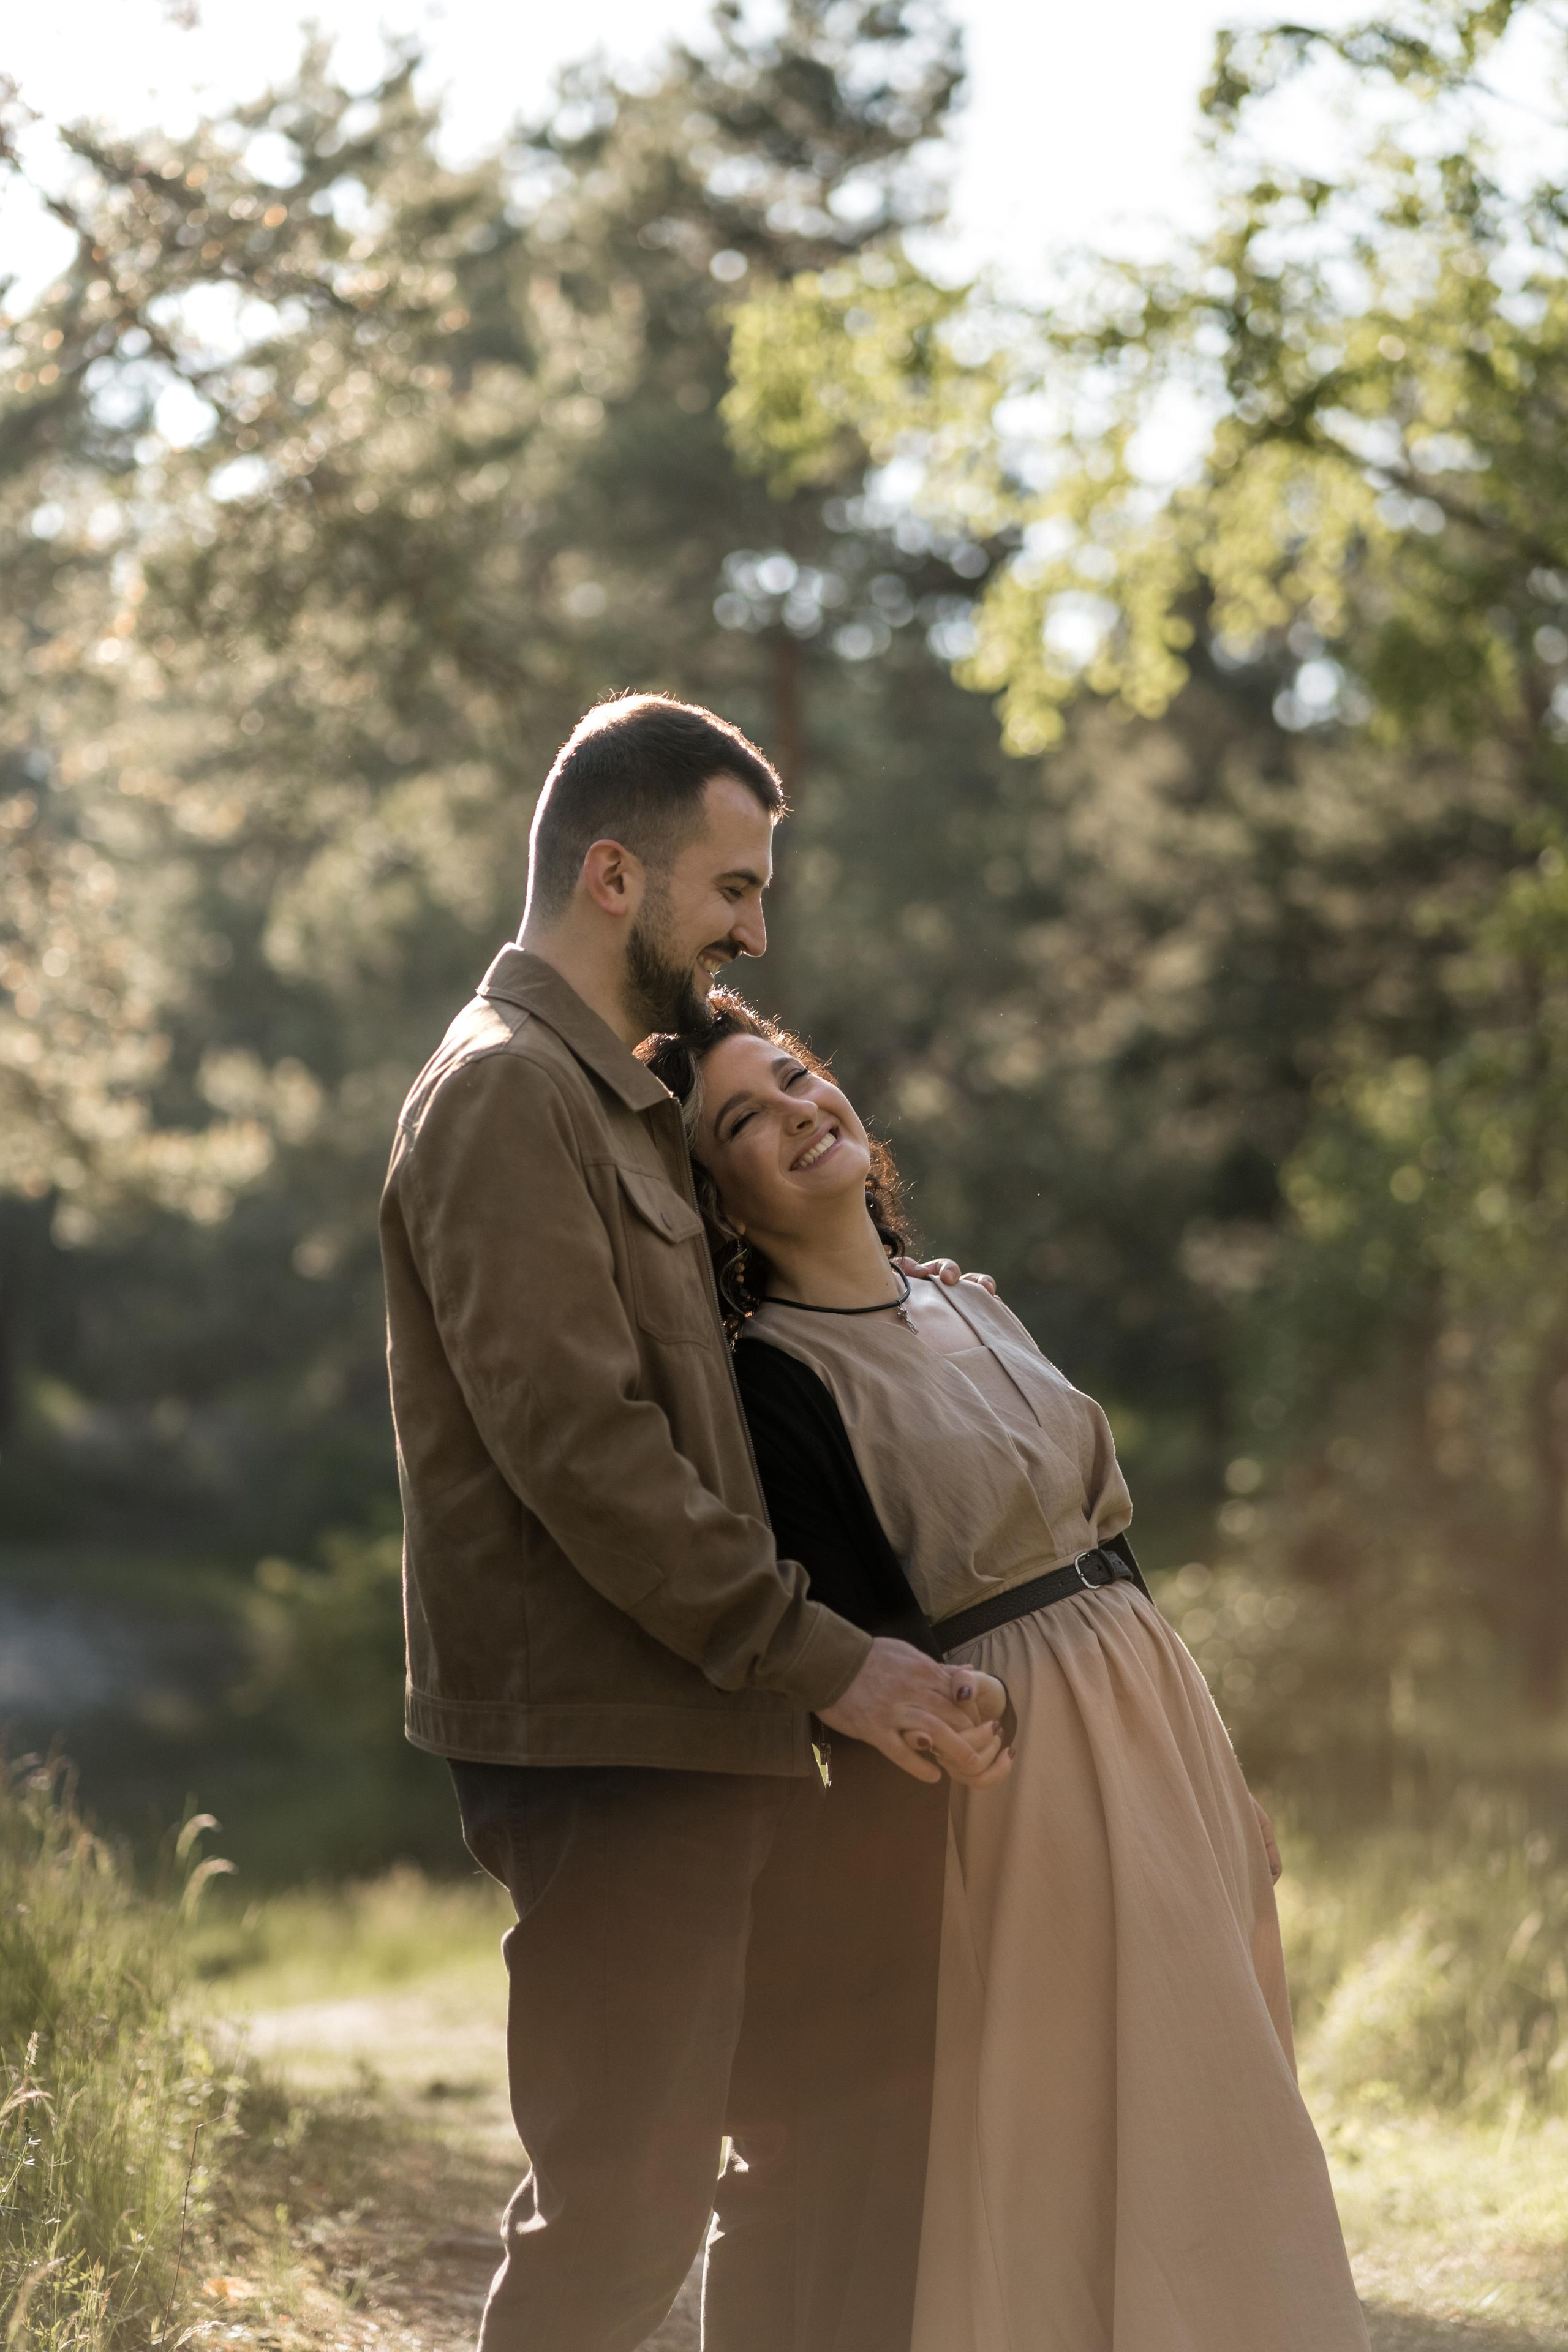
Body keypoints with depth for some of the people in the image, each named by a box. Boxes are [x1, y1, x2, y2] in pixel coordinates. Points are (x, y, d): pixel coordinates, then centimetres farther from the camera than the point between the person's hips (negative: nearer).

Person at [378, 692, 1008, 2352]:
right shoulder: (505, 1093, -11)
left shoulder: (613, 1096, 22)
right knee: (620, 2213, -8)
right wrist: (821, 1658, -19)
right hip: (605, 1742, -10)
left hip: (680, 1734, 10)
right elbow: (579, 1446, -20)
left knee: (629, 2195, 15)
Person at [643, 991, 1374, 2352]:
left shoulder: (973, 1312, 12)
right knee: (1060, 2150, -4)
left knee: (1201, 2117, 11)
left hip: (1161, 1726, 8)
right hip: (1011, 1764, -8)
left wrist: (1224, 1788, 16)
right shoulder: (774, 1378, -13)